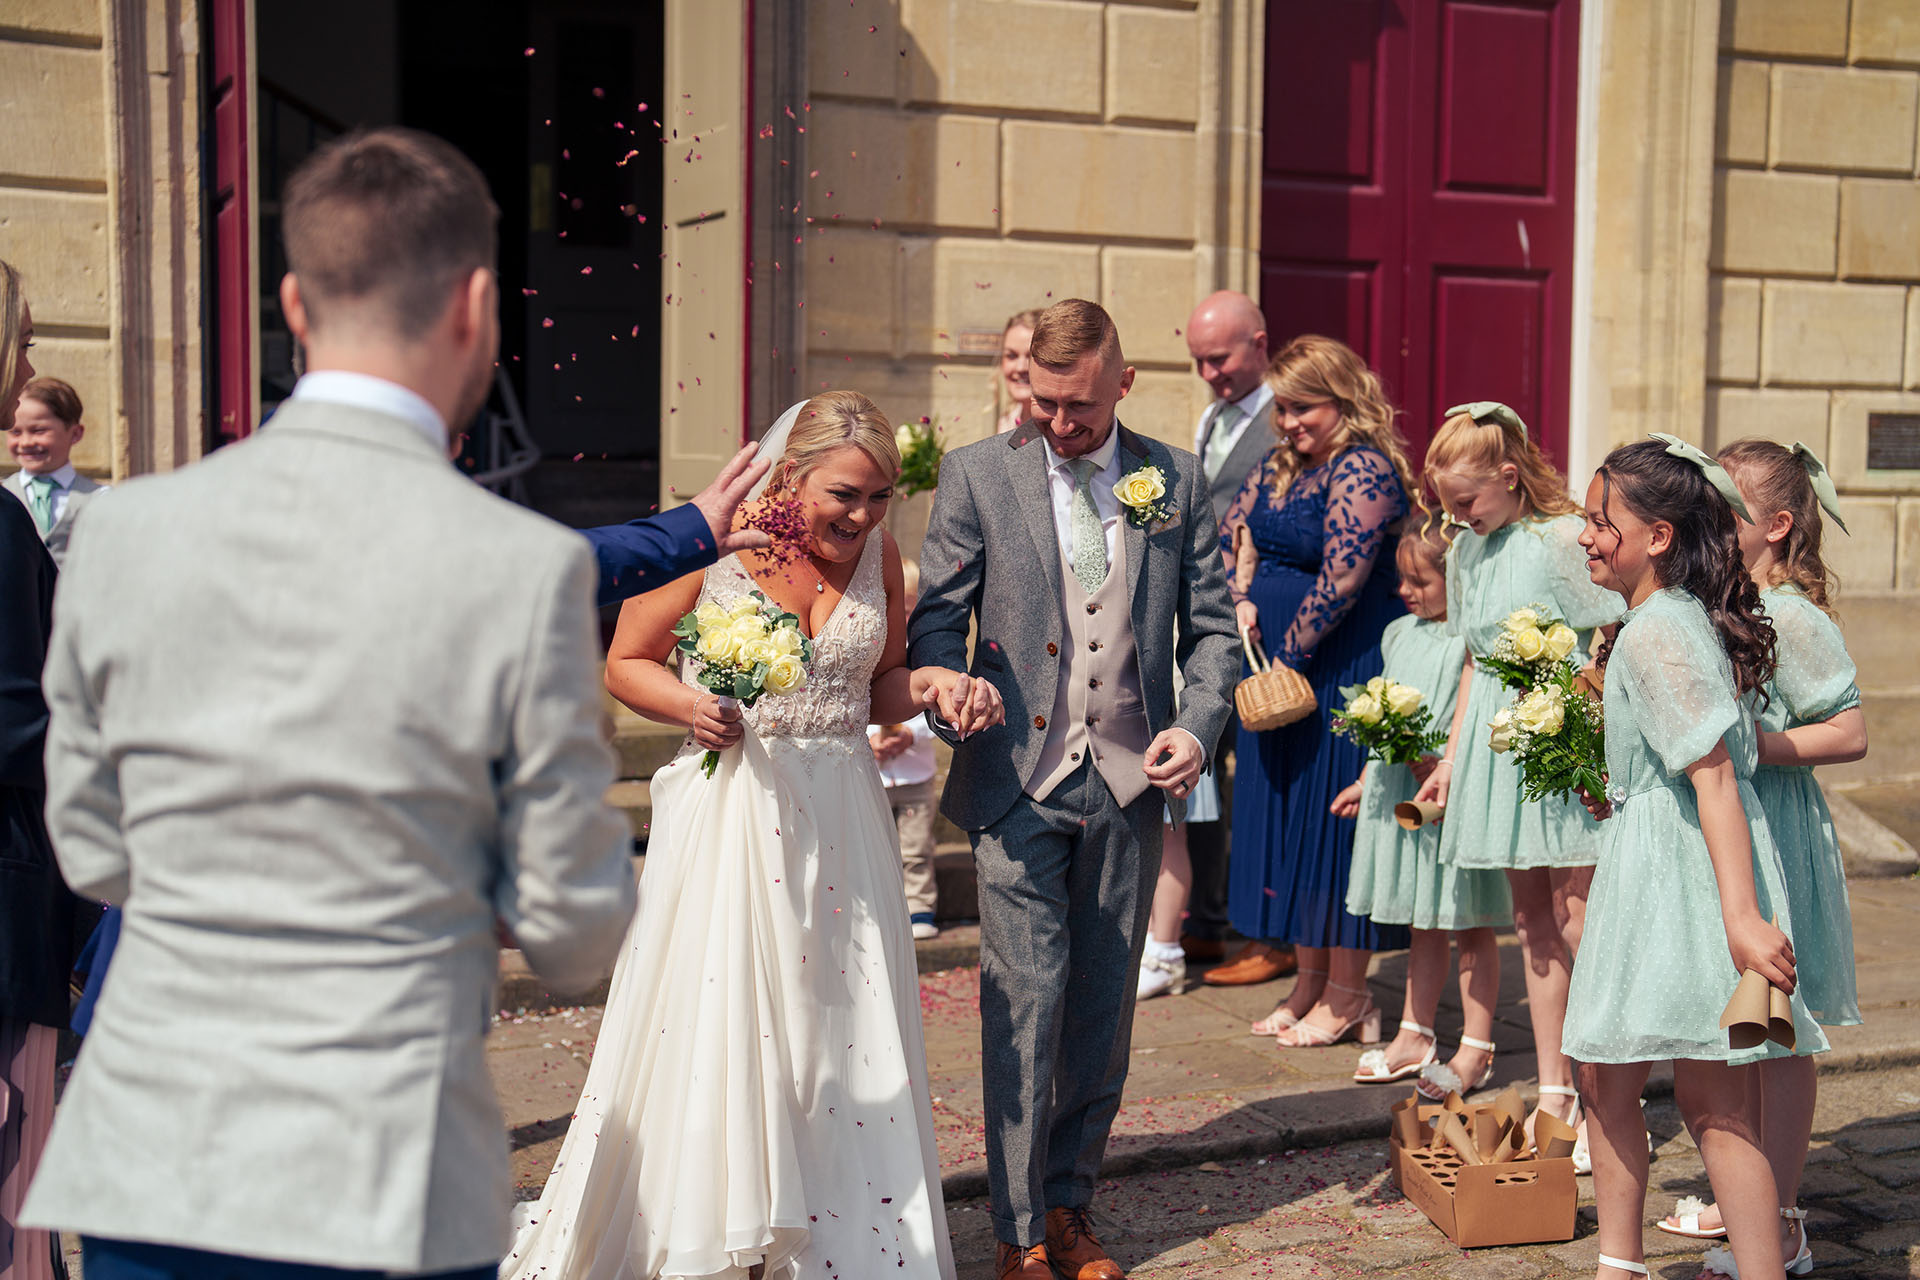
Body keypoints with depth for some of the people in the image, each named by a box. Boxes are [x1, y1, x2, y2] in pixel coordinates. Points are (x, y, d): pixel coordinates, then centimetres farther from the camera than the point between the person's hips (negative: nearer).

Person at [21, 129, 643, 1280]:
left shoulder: (122, 534, -3)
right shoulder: (525, 568, -14)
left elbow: (94, 852, 9)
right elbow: (575, 934, -7)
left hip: (143, 1175, 3)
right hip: (380, 1187, -3)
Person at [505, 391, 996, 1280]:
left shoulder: (878, 555, 4)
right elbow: (625, 663, 0)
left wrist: (930, 684, -5)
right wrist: (691, 706, -19)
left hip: (840, 820, 4)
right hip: (728, 813, -4)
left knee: (843, 1033, 8)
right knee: (713, 1028, -1)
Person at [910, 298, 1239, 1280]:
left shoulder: (1176, 479, 7)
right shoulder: (976, 474, 2)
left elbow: (1210, 626, 11)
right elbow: (936, 618, 3)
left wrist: (1198, 724, -6)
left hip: (1131, 785, 2)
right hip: (1020, 781, -2)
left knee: (1103, 1008, 10)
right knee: (1025, 1001, -5)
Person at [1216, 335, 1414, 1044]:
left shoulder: (1364, 470, -15)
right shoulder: (1280, 463, 11)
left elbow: (1341, 579, -21)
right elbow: (1232, 533, 18)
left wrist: (1288, 653, -14)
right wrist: (1242, 603, 1)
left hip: (1344, 668, -9)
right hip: (1276, 668, 9)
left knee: (1333, 814, -2)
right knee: (1284, 812, 12)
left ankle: (1347, 995, 11)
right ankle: (1310, 980, 24)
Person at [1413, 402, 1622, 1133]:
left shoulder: (1564, 539, -10)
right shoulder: (1466, 551, 12)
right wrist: (1451, 756, 19)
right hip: (1498, 742, 7)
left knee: (1576, 916, -6)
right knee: (1531, 918, 10)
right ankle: (1554, 1091, 17)